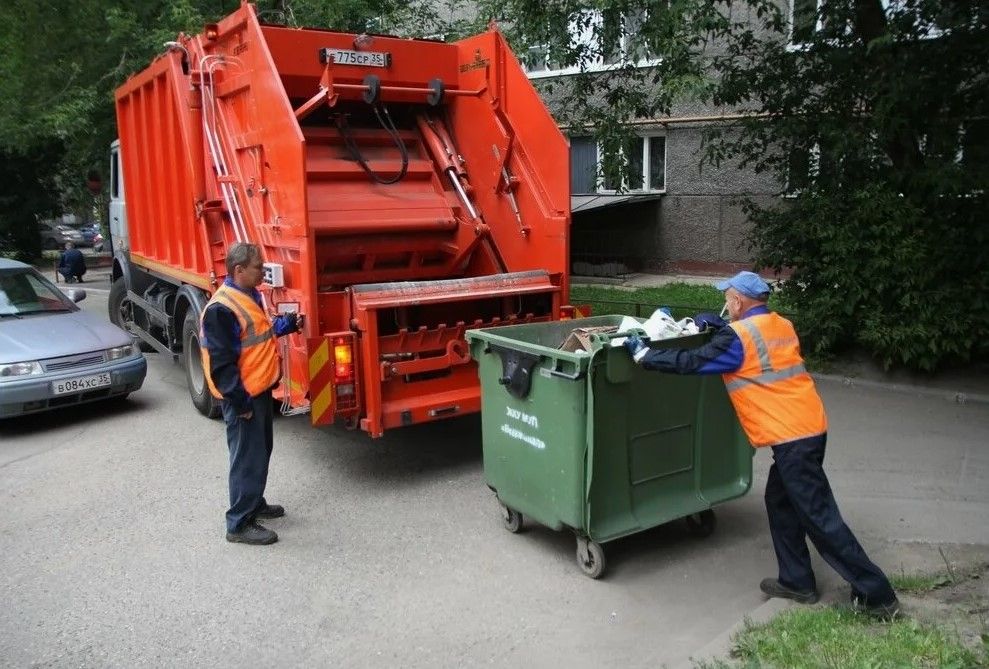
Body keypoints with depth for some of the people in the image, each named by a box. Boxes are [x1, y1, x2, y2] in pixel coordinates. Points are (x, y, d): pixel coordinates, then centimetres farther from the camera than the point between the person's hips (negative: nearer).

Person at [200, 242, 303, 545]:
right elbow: (222, 363, -25)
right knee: (248, 458, -1)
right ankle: (240, 524, 11)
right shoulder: (221, 309, -24)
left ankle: (254, 503, 39)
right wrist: (240, 401, -23)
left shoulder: (249, 295, 8)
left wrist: (289, 323, 11)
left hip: (260, 390, 10)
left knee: (261, 450, 21)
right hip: (242, 397, -10)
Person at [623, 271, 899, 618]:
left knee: (819, 516, -1)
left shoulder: (738, 337, -12)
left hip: (792, 435, -9)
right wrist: (721, 328, 22)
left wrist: (643, 353, -1)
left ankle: (877, 594, 7)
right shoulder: (781, 326, 13)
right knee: (780, 502, 20)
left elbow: (690, 362, -12)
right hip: (809, 426, 9)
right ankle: (796, 581, 27)